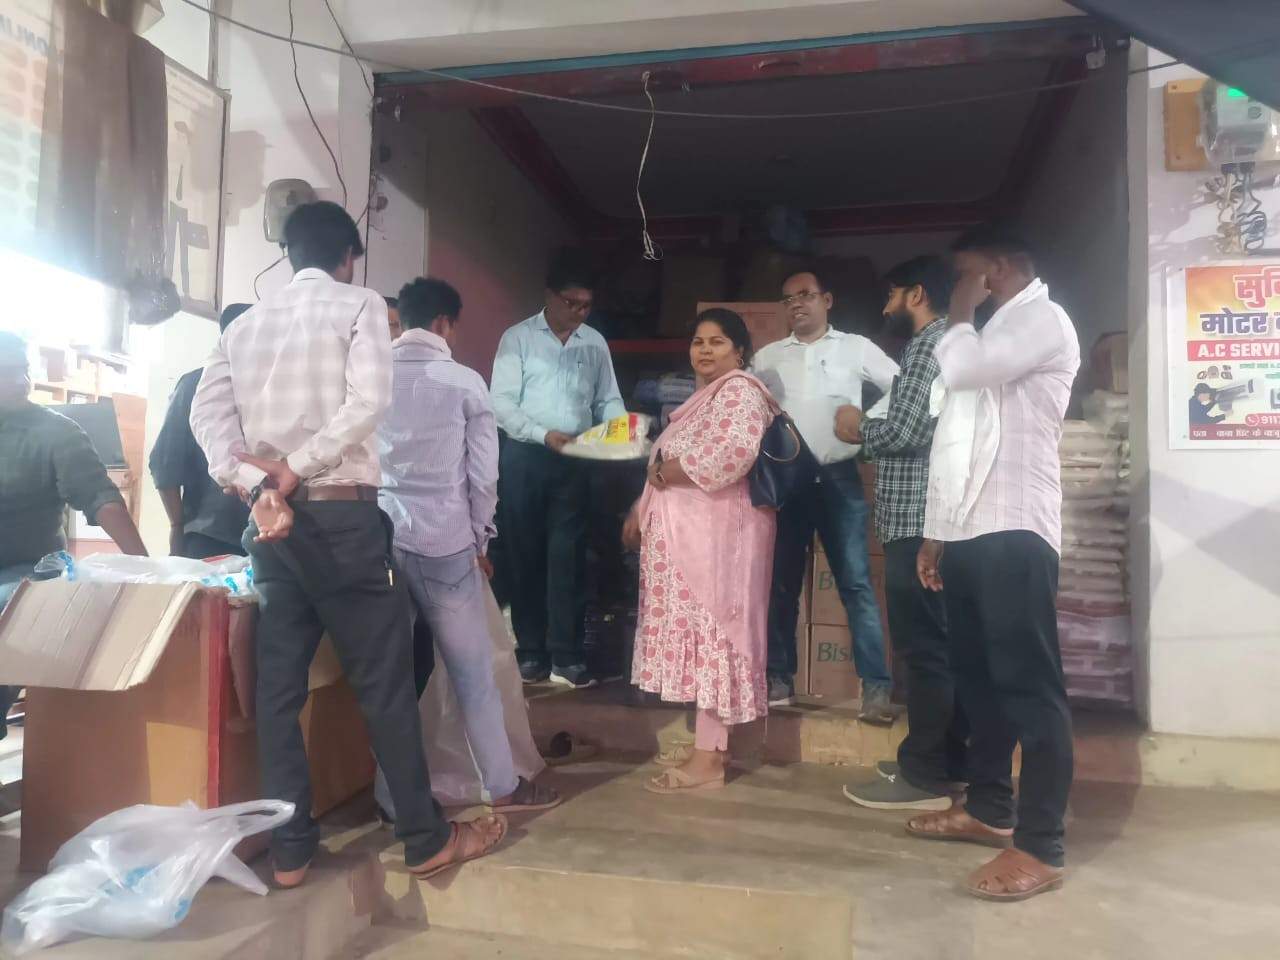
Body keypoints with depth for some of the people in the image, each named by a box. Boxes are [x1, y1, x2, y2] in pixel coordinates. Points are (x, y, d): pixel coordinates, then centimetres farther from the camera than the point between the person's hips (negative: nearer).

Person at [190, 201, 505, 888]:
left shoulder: (245, 323, 15)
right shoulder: (359, 304, 0)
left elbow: (208, 412, 1)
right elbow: (368, 401, -16)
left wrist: (256, 485, -9)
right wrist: (296, 467, -11)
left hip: (268, 521, 6)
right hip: (342, 515, -5)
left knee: (278, 682, 10)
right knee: (384, 679, 1)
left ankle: (289, 849, 18)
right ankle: (427, 838, 12)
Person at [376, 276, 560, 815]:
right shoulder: (464, 383, -4)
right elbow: (483, 474, -4)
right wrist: (480, 539, 9)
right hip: (443, 540, -3)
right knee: (472, 668, 8)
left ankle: (392, 797, 19)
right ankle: (502, 786, 21)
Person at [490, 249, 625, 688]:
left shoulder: (595, 343, 11)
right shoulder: (518, 337, 0)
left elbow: (608, 401, 11)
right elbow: (501, 402, -7)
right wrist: (544, 434, -20)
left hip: (575, 460, 2)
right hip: (524, 456, -2)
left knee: (567, 557, 2)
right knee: (523, 553, 4)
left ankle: (565, 656, 7)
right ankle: (531, 652, 15)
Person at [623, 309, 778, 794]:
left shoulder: (740, 390, -9)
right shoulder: (703, 395, 21)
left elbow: (734, 453, -28)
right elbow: (667, 464, 23)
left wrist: (665, 471, -15)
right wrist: (641, 512, 14)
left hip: (717, 533, -10)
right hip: (688, 533, 10)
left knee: (710, 632, -6)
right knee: (697, 632, 11)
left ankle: (708, 760, 1)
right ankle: (706, 744, 21)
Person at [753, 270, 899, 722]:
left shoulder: (856, 348, 7)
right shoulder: (767, 356, 13)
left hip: (838, 477, -2)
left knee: (856, 582, -5)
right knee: (781, 581, 6)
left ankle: (876, 686, -1)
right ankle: (779, 678, 17)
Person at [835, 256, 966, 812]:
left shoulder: (930, 346, -10)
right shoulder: (943, 344, 21)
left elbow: (905, 431, -19)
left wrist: (858, 430, -3)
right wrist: (870, 433, 13)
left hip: (918, 521, -10)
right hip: (929, 518, 10)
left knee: (922, 647, -5)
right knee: (939, 644, 14)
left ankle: (924, 776, 3)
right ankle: (946, 760, 23)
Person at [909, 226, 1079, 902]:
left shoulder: (1043, 318, -1)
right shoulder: (991, 333, 25)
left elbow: (960, 370, -20)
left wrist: (961, 314, 1)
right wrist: (936, 531, 18)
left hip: (1014, 530, -9)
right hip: (967, 530, 9)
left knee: (1028, 683, -6)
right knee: (978, 677, 13)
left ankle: (1040, 847, 0)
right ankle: (988, 808, 25)